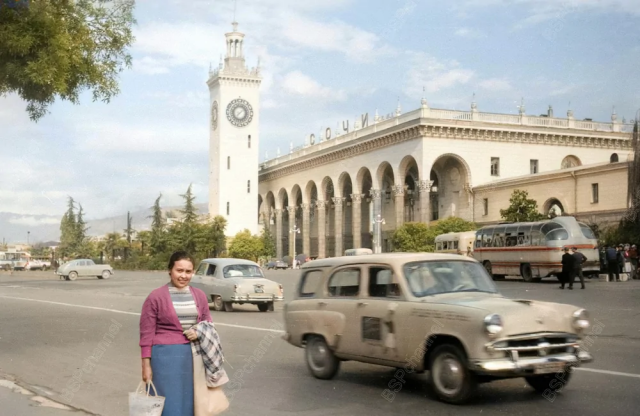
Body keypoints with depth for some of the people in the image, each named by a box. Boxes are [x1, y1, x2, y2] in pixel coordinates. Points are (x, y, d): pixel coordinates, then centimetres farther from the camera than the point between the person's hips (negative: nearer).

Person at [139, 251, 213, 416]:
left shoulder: (200, 296, 7)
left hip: (194, 356, 5)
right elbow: (146, 334, -5)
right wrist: (146, 365, -7)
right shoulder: (155, 297, -6)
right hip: (166, 356, -4)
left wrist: (199, 333, -7)